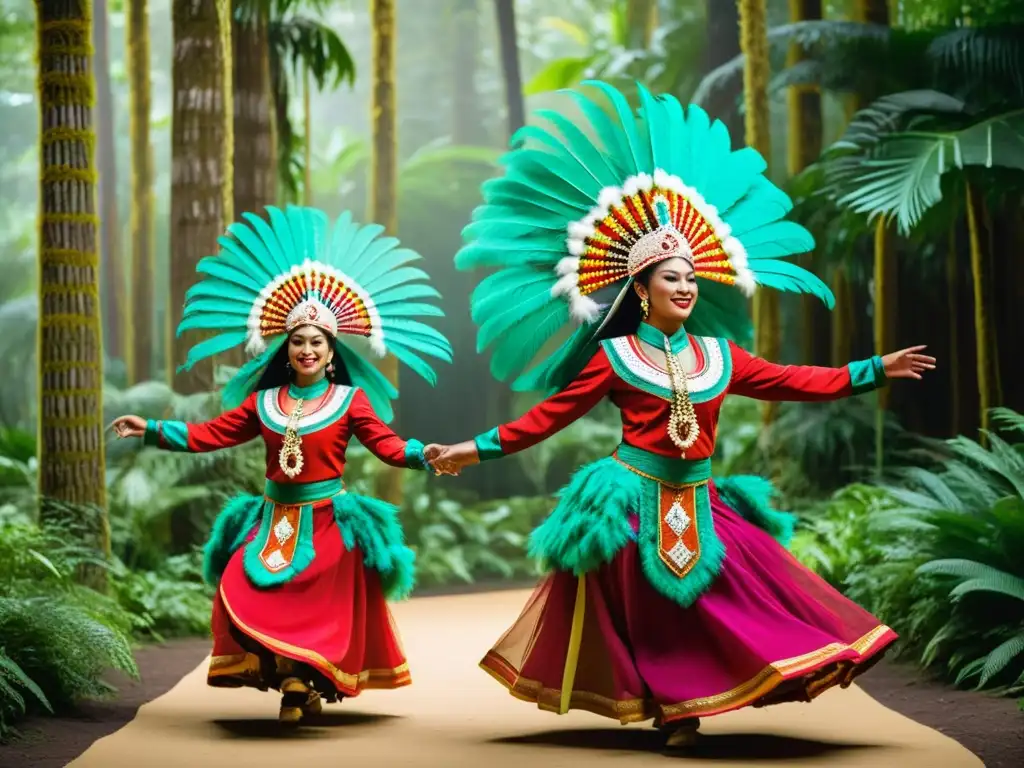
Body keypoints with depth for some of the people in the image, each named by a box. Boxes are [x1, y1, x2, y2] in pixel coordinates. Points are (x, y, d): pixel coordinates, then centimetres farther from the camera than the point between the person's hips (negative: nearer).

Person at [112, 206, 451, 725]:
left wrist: (425, 456, -24)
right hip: (275, 520, 3)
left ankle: (303, 681, 16)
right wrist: (152, 430, 7)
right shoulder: (264, 401, 7)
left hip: (328, 521, -3)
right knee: (246, 594, -13)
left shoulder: (350, 399, -1)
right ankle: (295, 679, 0)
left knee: (323, 612, -5)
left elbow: (387, 445, -7)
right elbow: (209, 435, 9)